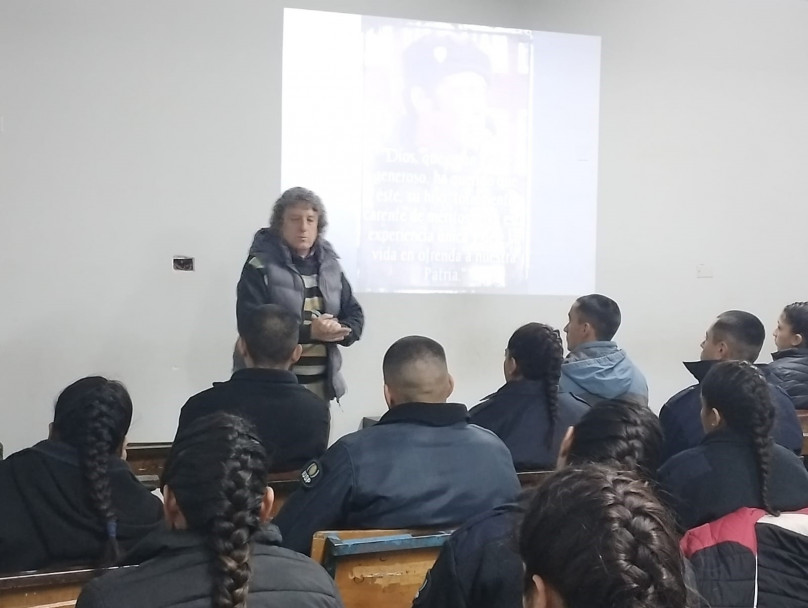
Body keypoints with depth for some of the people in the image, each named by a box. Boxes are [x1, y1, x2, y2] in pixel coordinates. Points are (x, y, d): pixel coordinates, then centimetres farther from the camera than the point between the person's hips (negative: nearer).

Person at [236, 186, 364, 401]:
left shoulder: (330, 265, 10)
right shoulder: (260, 267, -6)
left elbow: (355, 315, 12)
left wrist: (340, 331, -11)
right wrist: (309, 332, -22)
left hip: (322, 384, 5)